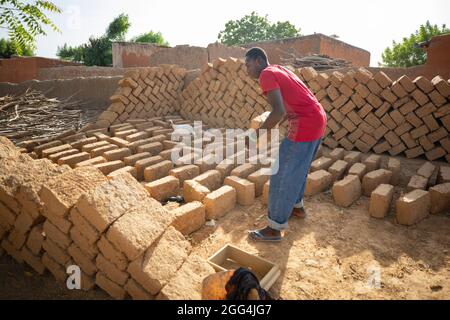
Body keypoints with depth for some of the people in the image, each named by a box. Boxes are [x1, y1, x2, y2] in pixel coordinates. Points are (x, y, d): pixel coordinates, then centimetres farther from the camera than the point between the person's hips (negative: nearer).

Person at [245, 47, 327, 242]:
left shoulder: (266, 75, -10)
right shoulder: (279, 69, 19)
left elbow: (279, 111, -22)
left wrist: (261, 131, -10)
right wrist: (270, 125, 18)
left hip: (305, 125, -10)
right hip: (318, 119, 10)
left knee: (282, 176, -3)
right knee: (298, 170, 25)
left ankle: (274, 229, 6)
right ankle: (297, 207, 41)